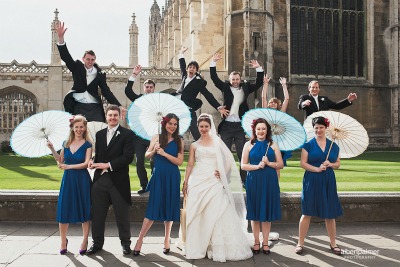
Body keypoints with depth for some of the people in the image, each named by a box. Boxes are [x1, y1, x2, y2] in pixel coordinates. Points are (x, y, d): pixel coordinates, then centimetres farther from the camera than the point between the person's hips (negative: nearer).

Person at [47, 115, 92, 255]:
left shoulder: (87, 145, -4)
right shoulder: (66, 144, 8)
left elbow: (86, 163, -12)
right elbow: (60, 160, 16)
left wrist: (69, 166, -20)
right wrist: (52, 149, 4)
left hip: (82, 180, -3)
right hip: (68, 180, 3)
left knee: (84, 211, 3)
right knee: (63, 210, 4)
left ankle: (85, 241, 16)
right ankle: (63, 241, 20)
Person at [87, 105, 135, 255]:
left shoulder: (127, 134, -3)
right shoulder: (99, 134, 14)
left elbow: (128, 157, -12)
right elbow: (97, 154, 17)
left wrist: (108, 165, -16)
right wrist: (93, 161, -6)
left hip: (118, 180, -4)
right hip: (100, 179, 4)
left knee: (122, 214, 6)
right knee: (97, 213, 10)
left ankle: (125, 243, 21)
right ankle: (97, 243, 25)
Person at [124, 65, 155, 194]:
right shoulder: (138, 98, 8)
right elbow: (128, 90, -6)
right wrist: (134, 75, -14)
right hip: (139, 134, 2)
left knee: (154, 161, -1)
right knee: (139, 162, 2)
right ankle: (144, 185, 13)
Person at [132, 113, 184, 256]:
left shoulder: (179, 141, 2)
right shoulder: (157, 137, 4)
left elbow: (179, 161, -4)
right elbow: (147, 155, 8)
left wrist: (164, 153, -14)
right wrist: (154, 150, -12)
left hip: (172, 178, 1)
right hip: (158, 176, -1)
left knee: (169, 208, 9)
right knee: (153, 208, -3)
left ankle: (167, 240, 23)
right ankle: (140, 239, 6)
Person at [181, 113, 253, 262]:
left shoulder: (217, 142, 9)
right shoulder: (194, 145, 11)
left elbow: (229, 160, 7)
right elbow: (190, 165, 8)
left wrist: (223, 173, -5)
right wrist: (185, 182, 1)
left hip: (214, 182, -1)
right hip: (198, 182, 1)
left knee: (216, 214, -4)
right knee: (197, 215, 2)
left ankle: (218, 249, 5)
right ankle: (197, 248, 13)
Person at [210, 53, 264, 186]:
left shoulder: (245, 87, 9)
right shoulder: (225, 87, 6)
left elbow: (258, 83, 4)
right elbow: (214, 78, 0)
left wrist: (259, 69, -8)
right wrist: (213, 62, -10)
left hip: (240, 125, 0)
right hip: (227, 125, 0)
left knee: (242, 153, 5)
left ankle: (244, 179, 13)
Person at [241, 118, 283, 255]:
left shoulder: (273, 145, 5)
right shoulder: (249, 145, 3)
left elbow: (281, 164, 4)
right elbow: (243, 165, -1)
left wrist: (269, 163, -12)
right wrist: (257, 166, -14)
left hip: (269, 182, 1)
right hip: (254, 182, 0)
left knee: (267, 212, 6)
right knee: (255, 213, 6)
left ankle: (265, 242, 18)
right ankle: (256, 242, 18)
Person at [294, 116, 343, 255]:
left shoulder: (333, 145, 9)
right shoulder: (308, 144, 0)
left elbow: (338, 164, 14)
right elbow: (303, 163, -5)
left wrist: (330, 164, -6)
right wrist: (317, 169, -17)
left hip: (328, 182, 3)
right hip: (311, 182, -3)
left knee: (330, 214, 8)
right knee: (307, 213, 1)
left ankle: (333, 243, 23)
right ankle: (300, 243, 10)